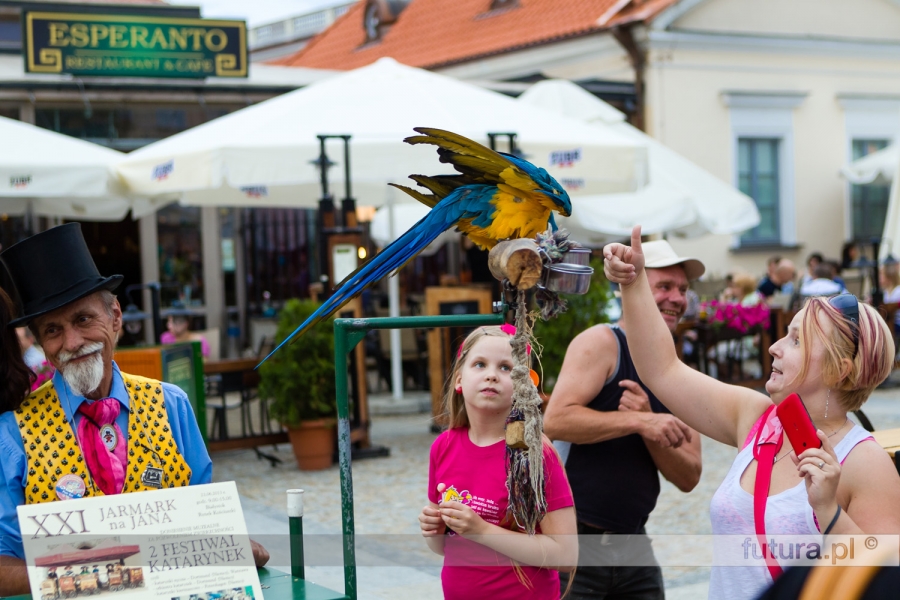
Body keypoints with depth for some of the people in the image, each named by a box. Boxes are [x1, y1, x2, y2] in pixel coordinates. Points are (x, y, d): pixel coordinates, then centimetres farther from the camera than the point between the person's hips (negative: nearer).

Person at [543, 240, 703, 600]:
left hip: (632, 545, 6)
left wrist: (650, 427, -15)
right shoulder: (600, 343, -8)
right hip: (574, 542, -6)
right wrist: (639, 422, -25)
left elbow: (688, 478, 2)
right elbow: (555, 420, -23)